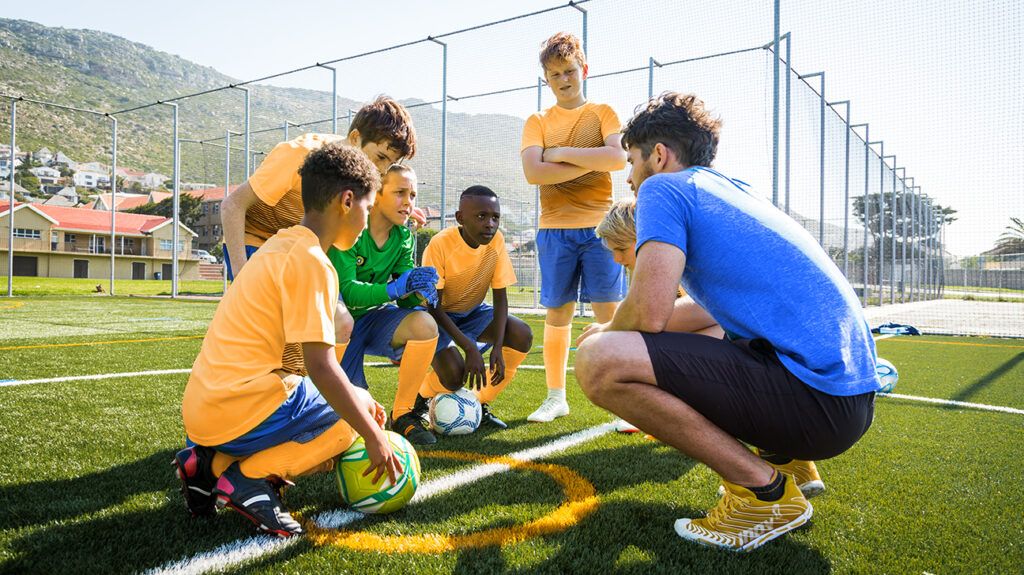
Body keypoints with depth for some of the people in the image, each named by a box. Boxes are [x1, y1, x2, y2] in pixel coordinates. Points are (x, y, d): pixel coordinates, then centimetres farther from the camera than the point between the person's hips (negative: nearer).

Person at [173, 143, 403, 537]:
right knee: (353, 415, 6)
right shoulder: (310, 260, -16)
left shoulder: (282, 245, 15)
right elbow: (320, 365, -20)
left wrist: (357, 398, 19)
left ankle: (210, 463, 10)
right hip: (240, 412, -9)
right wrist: (373, 436, -11)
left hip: (204, 407, 9)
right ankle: (248, 478, -5)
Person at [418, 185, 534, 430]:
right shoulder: (440, 244, -27)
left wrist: (497, 347, -24)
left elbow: (500, 297, -11)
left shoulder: (496, 240, -15)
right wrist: (470, 347, -33)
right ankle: (412, 407, 8)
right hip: (439, 315, -5)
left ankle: (481, 404, -1)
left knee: (523, 335, -19)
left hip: (472, 311, 5)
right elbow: (433, 306, -24)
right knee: (454, 375, -28)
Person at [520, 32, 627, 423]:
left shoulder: (602, 113, 8)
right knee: (557, 314, 6)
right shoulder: (538, 122, 10)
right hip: (554, 229, 2)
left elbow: (618, 157, -11)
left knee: (609, 313, -4)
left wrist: (562, 153, -8)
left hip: (600, 225, -1)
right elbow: (533, 172, -7)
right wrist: (590, 162, -9)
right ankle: (555, 397, 18)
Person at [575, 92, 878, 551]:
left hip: (816, 403, -10)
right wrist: (613, 331, 29)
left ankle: (763, 487, -7)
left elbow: (649, 312, -17)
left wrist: (605, 334, 6)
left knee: (598, 362, -20)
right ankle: (785, 459, 18)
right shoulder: (732, 190, 22)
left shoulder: (663, 188, -5)